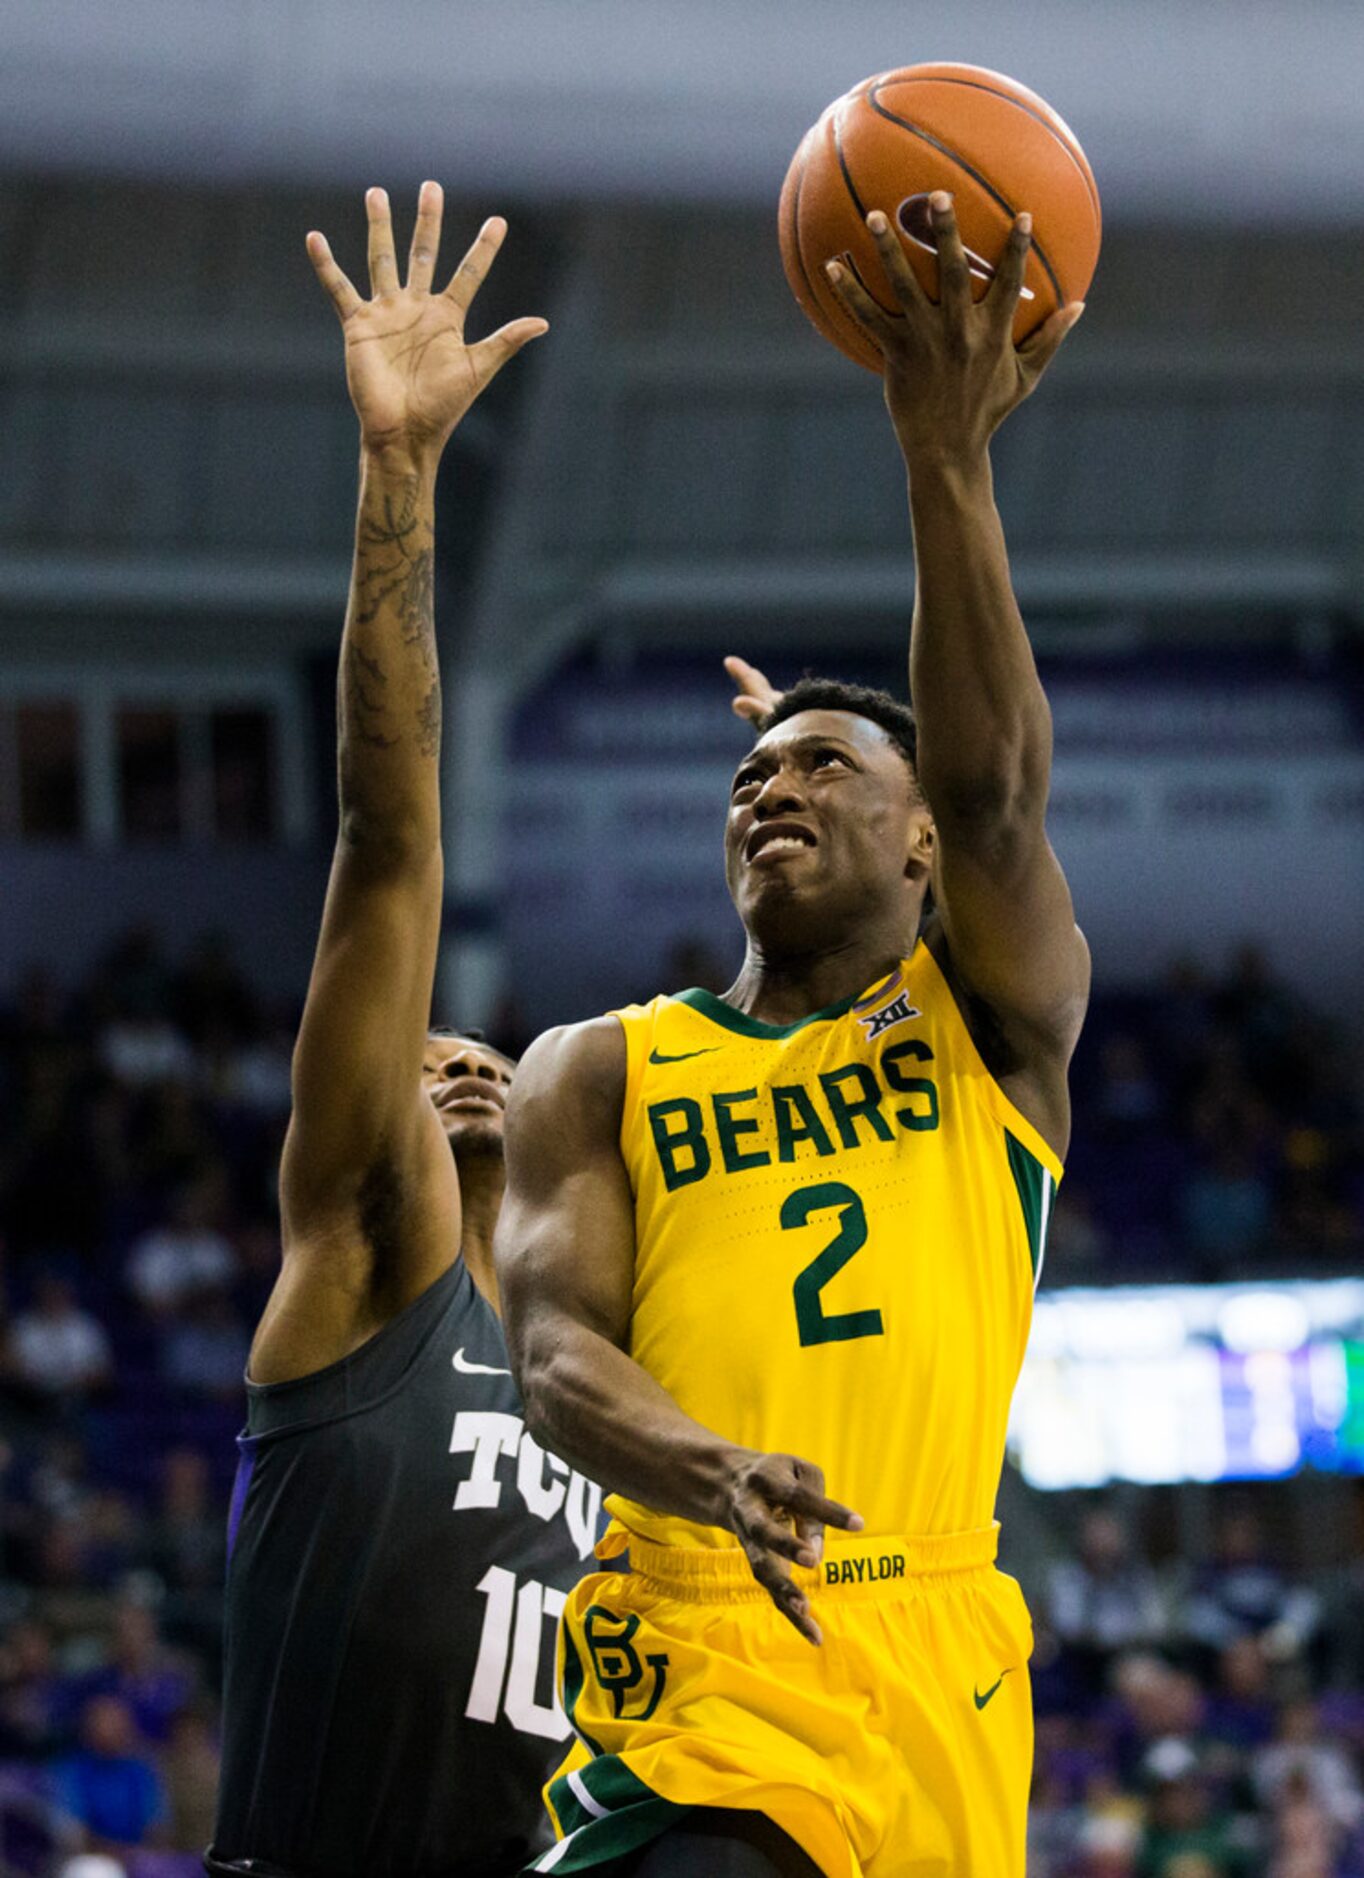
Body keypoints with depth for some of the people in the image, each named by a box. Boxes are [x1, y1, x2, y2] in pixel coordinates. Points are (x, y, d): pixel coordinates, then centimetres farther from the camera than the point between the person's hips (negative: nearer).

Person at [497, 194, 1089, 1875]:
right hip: (703, 1659, -1)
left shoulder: (997, 1022, 15)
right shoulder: (598, 1076, 18)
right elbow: (553, 1350, 3)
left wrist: (947, 457, -17)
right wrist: (705, 1471, -22)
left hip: (936, 1660, 1)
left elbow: (993, 794, -4)